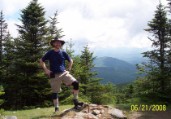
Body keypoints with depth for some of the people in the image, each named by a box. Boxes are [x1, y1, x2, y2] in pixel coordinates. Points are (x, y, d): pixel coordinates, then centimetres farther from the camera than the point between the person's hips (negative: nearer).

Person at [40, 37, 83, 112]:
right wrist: (46, 70, -1)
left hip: (64, 73, 2)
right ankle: (56, 108, 15)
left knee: (76, 83, -18)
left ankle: (75, 101, -8)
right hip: (54, 75, -1)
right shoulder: (50, 53, 1)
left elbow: (71, 61, 20)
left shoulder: (63, 53, 7)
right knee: (55, 92, 3)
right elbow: (41, 61, 9)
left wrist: (68, 69, 9)